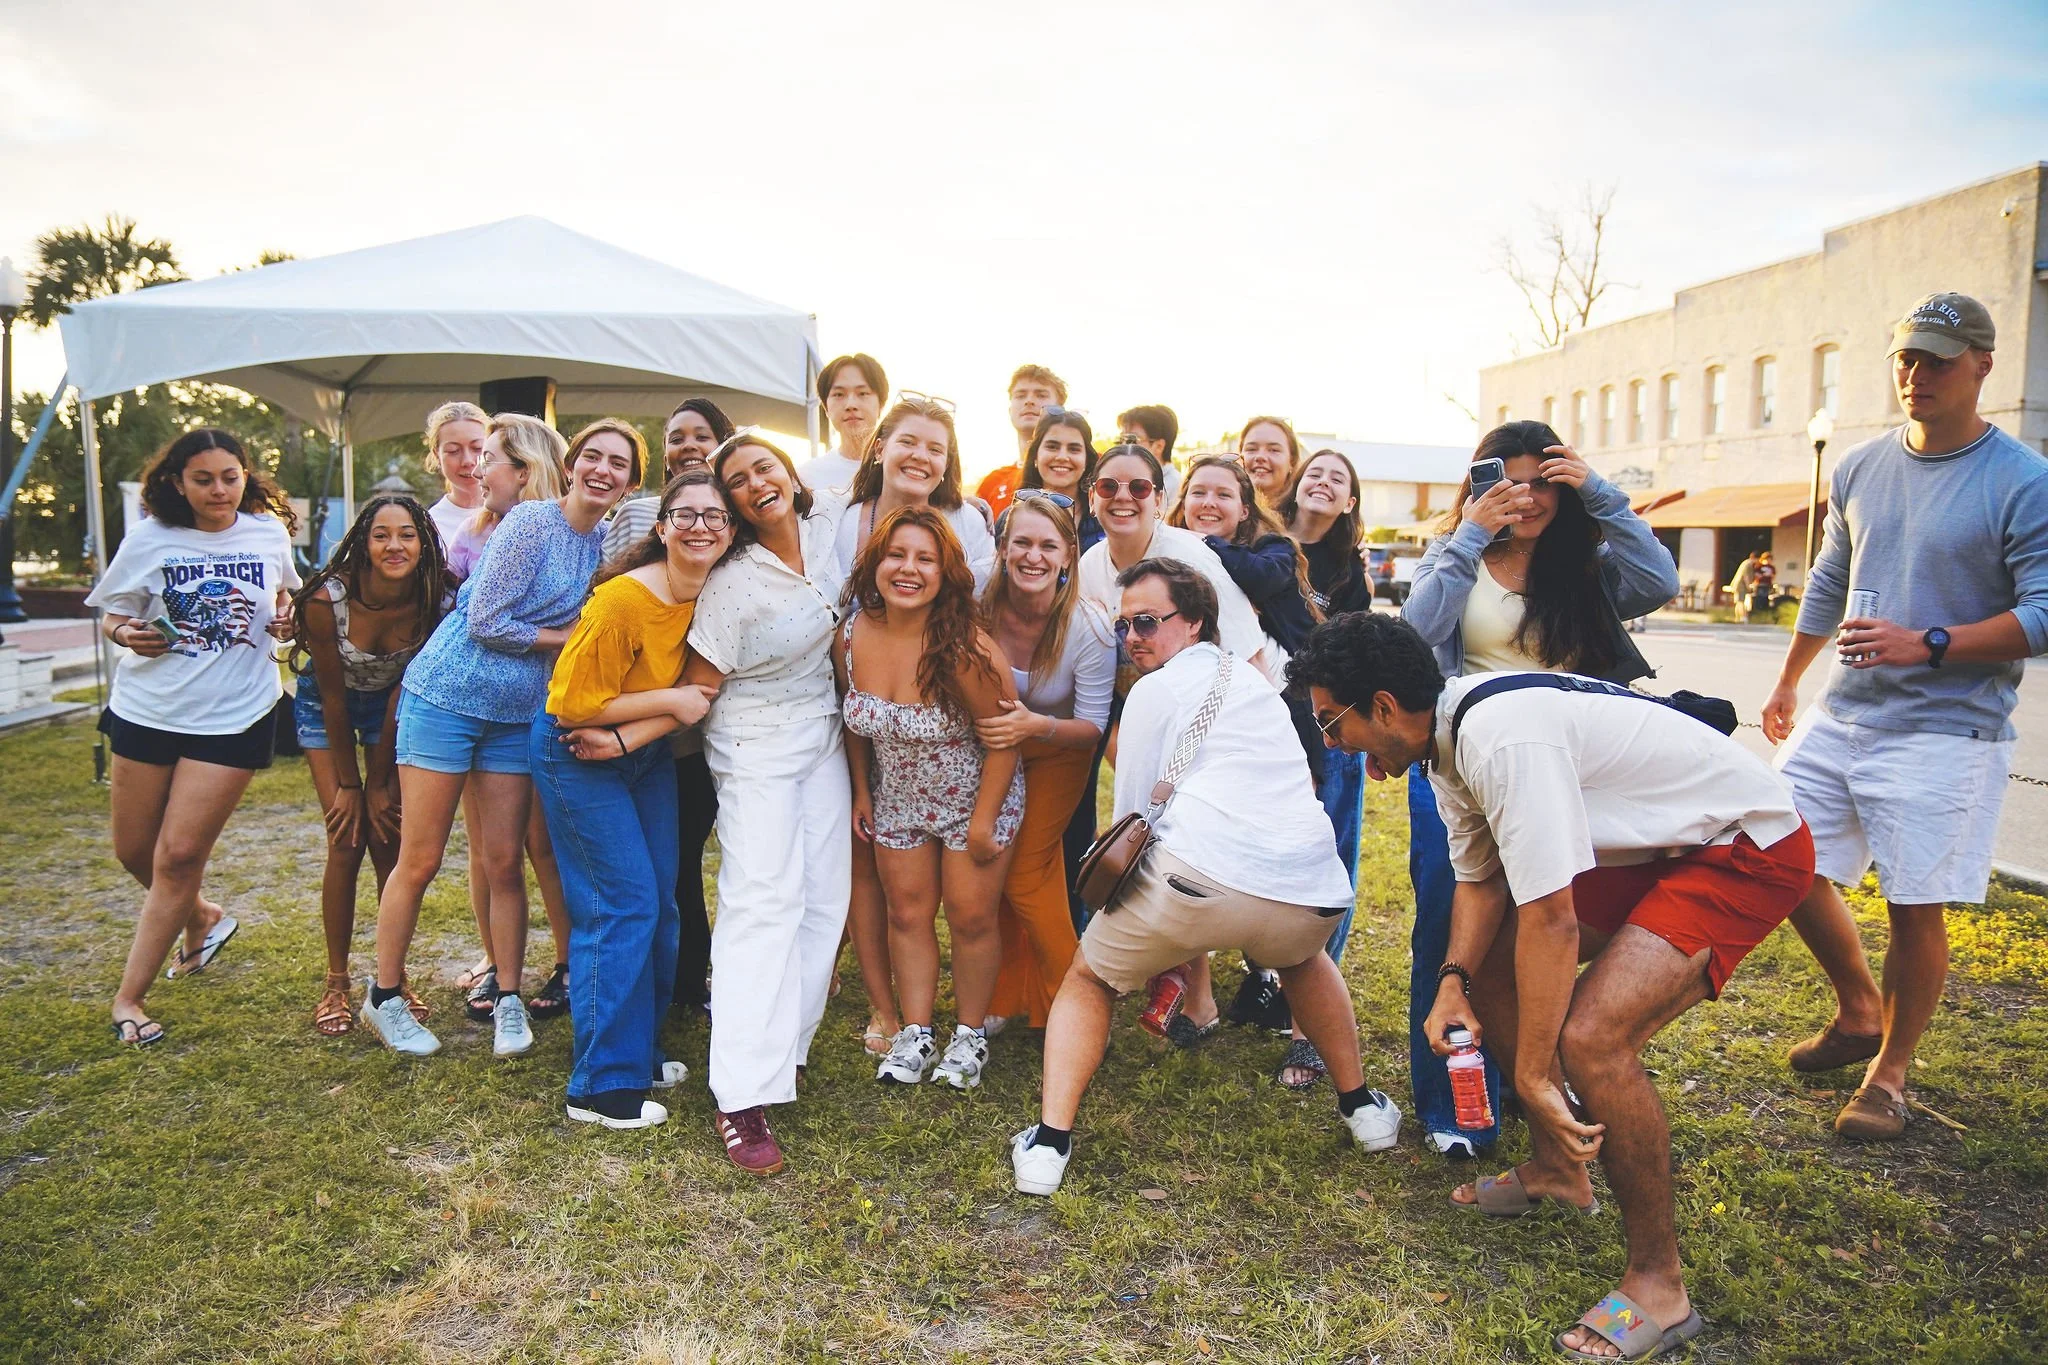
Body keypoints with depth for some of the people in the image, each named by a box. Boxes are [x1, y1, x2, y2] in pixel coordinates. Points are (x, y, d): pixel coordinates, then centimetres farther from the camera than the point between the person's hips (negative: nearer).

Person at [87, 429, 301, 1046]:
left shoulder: (270, 535, -1)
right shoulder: (149, 539, -3)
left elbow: (283, 599, 18)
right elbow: (112, 617, 5)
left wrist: (285, 620, -5)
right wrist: (126, 634, -17)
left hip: (233, 717, -2)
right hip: (148, 710, 2)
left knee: (180, 856, -4)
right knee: (135, 852, 11)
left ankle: (128, 998, 9)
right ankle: (204, 919, 42)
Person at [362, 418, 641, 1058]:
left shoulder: (608, 542, 7)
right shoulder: (531, 521, -14)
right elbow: (486, 624, -17)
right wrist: (571, 636, -11)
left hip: (519, 716, 6)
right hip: (448, 695, -5)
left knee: (505, 863, 8)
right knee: (420, 861, 2)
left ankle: (509, 1000, 19)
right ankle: (383, 997, 18)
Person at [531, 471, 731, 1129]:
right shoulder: (623, 600, -27)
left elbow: (701, 693, 1)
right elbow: (573, 704, -23)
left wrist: (629, 736, -13)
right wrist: (671, 702, -23)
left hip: (645, 755, 7)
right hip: (576, 758, -7)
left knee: (660, 905, 11)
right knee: (623, 906, -8)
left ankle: (639, 1050, 28)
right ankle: (602, 1084, 3)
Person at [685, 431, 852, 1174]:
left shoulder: (827, 527, -4)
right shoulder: (732, 583, -19)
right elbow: (695, 689, -15)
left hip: (823, 735, 7)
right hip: (755, 746, -6)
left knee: (826, 897, 5)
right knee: (763, 899, -14)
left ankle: (786, 1041, 18)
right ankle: (744, 1099, -13)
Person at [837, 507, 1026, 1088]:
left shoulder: (963, 646, -29)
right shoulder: (852, 637, -14)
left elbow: (1004, 736, -20)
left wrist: (983, 822, -16)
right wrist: (862, 791, 7)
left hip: (973, 797, -4)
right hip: (897, 799, 4)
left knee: (971, 916, 4)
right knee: (907, 913, 11)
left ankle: (971, 1034, 24)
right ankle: (915, 1033, 25)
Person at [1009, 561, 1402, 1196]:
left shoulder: (1155, 689, 9)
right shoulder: (1255, 681, 28)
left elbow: (1132, 814, 10)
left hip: (1200, 875, -5)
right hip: (1310, 895, 6)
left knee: (1087, 981, 20)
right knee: (1303, 959, 41)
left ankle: (1049, 1142, 9)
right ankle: (1362, 1106, 43)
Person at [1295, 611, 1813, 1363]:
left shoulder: (1502, 739, -32)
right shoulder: (1453, 738, -1)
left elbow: (1549, 921, -32)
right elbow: (1480, 879, 8)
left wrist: (1534, 1076, -26)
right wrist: (1451, 983, -8)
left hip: (1748, 847, -10)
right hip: (1655, 842, 10)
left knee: (1590, 1034, -24)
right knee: (1486, 968, 9)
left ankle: (1658, 1284, -4)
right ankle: (1556, 1168, 27)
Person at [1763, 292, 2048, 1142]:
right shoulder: (1860, 468, 9)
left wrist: (1928, 644, -25)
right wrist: (1788, 682, 27)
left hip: (1947, 730, -6)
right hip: (1841, 715, 6)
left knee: (1915, 906, -2)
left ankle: (1889, 1073, 18)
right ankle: (1859, 1012, 31)